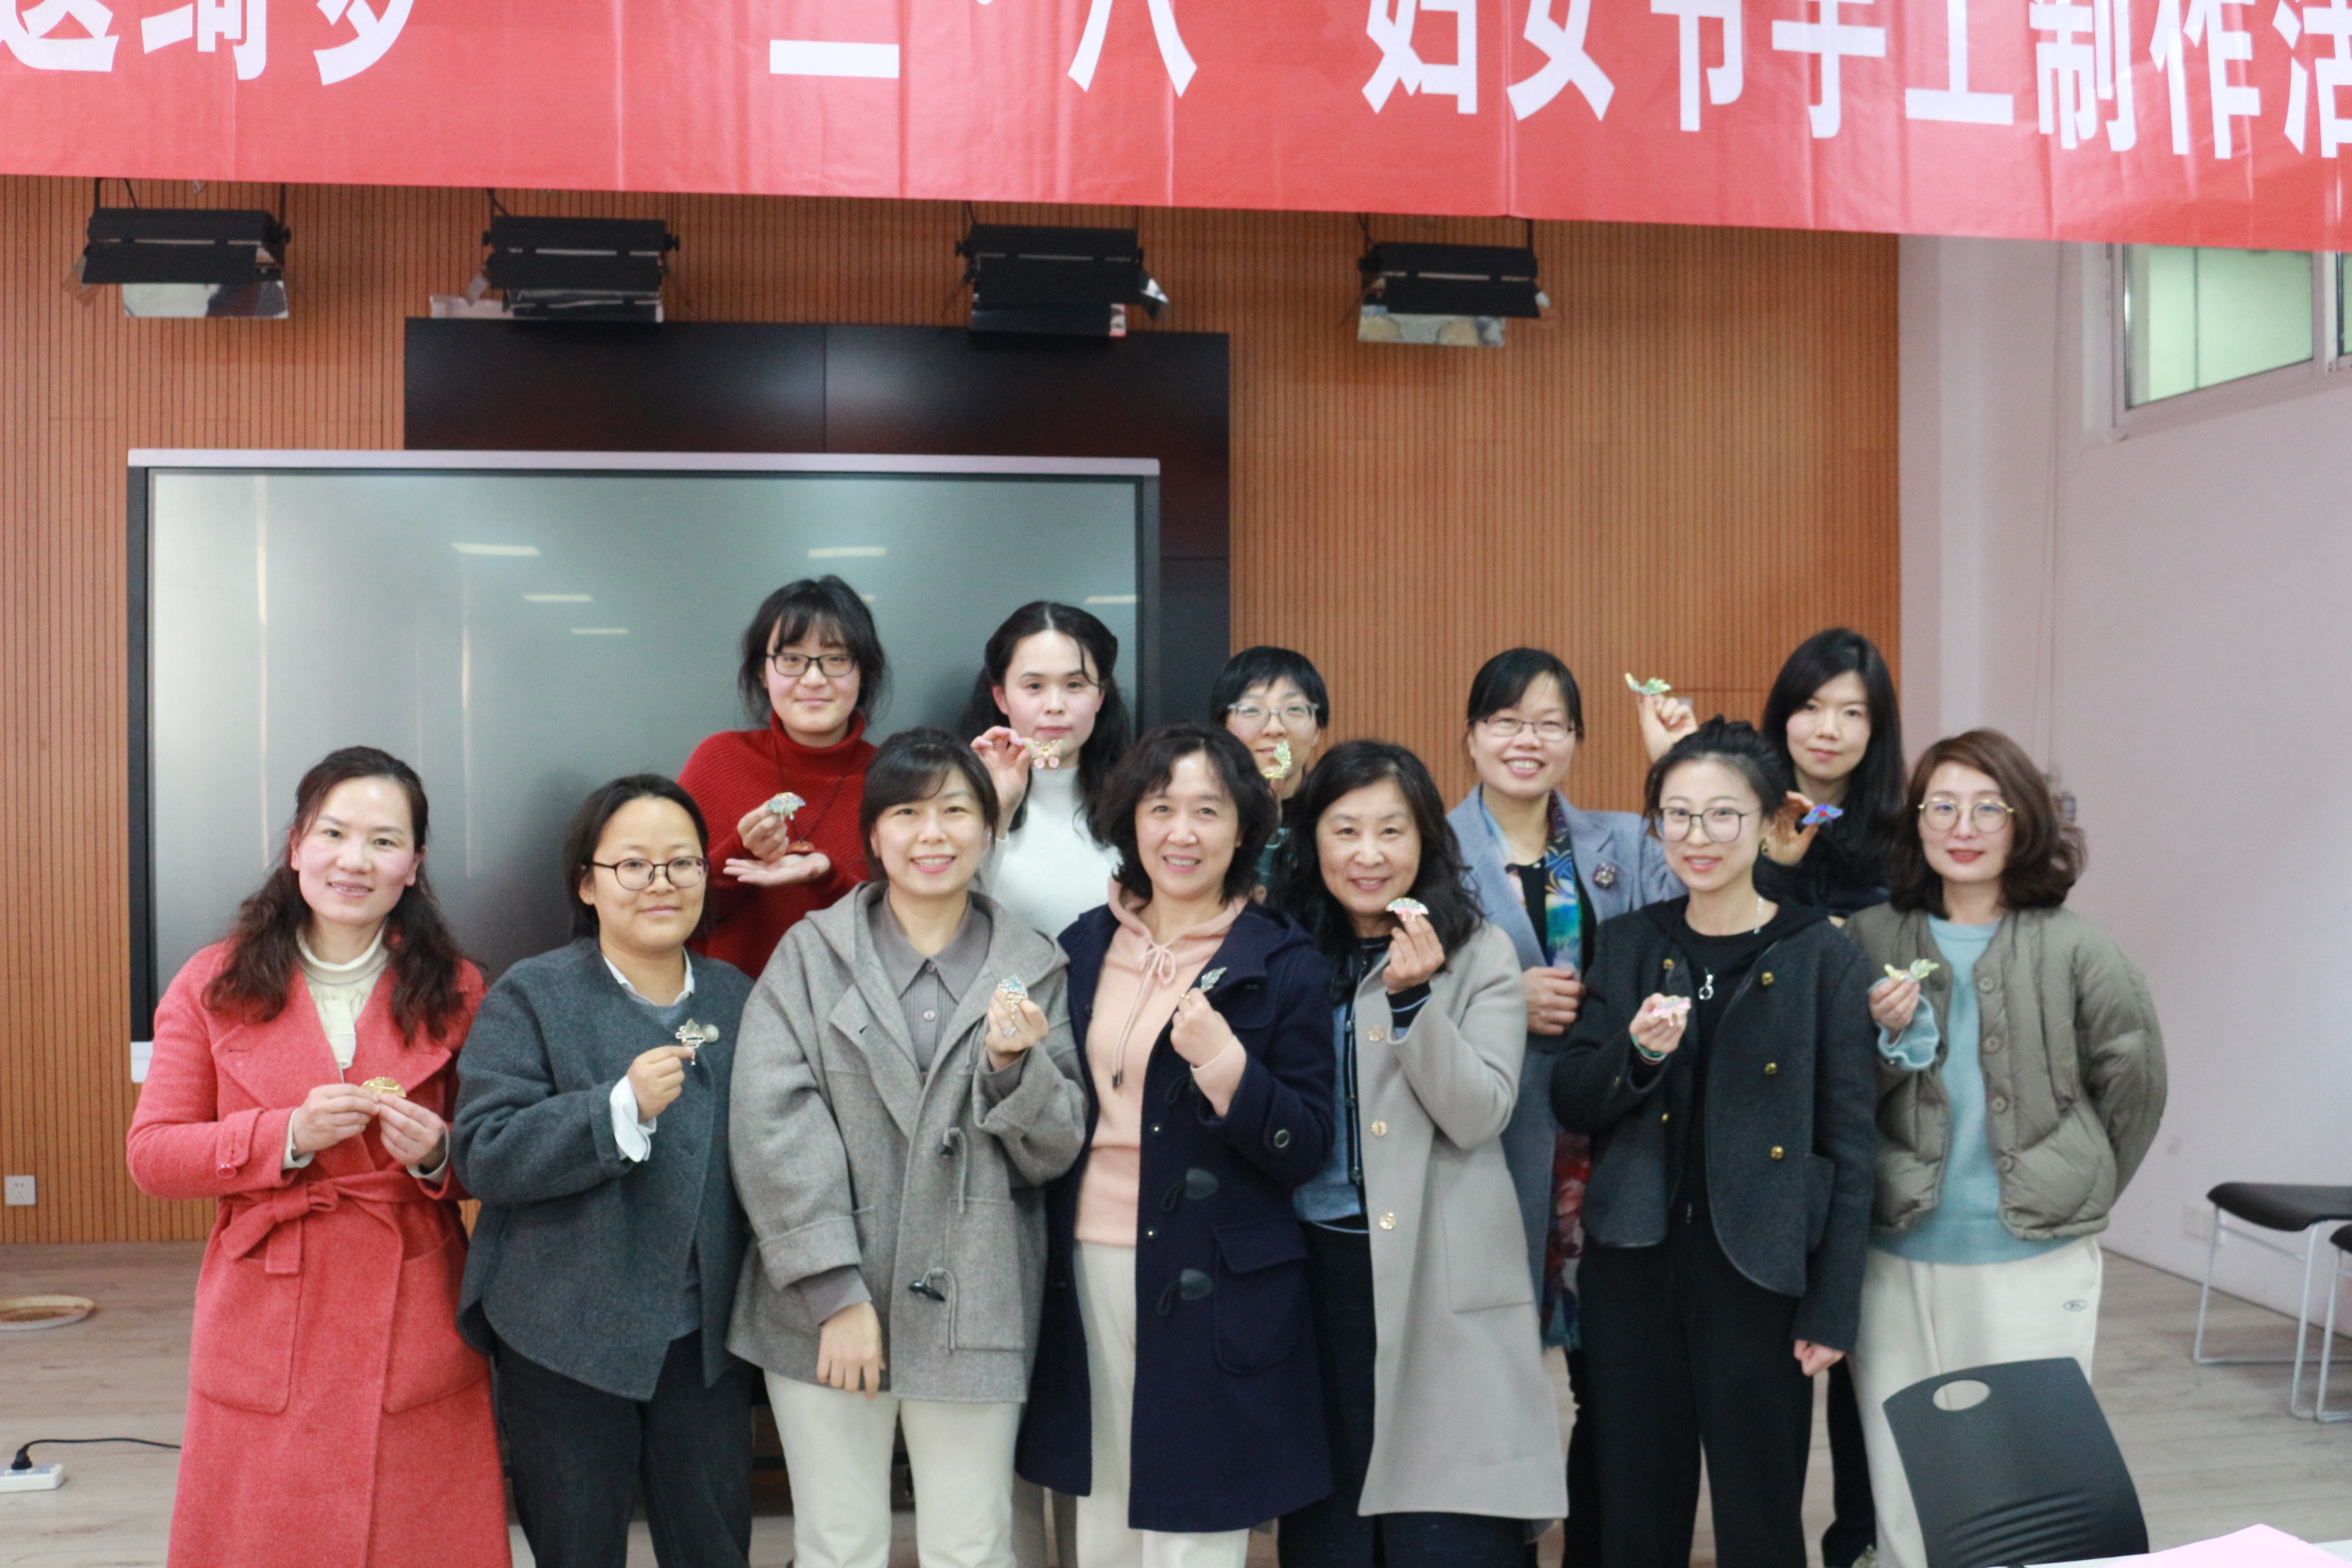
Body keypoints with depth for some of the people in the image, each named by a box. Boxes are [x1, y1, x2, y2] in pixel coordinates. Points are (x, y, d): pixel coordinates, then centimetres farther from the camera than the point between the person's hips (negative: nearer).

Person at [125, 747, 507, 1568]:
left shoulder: (455, 992, 3)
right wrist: (288, 1136, -15)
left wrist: (438, 1155, -14)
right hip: (264, 1336, 0)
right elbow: (151, 1153, -1)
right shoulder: (215, 985, 2)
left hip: (412, 1338, 0)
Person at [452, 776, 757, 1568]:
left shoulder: (735, 995, 8)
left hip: (705, 1336, 4)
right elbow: (483, 1154, -15)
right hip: (568, 1337, -3)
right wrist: (622, 1107, -26)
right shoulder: (532, 996, -5)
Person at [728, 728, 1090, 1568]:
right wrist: (836, 1294, -13)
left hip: (972, 1309, 1)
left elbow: (1053, 1152, 5)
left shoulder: (1032, 968, 6)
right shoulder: (811, 953, 2)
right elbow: (772, 1130, -7)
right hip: (826, 1309, -1)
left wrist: (1014, 1063, -15)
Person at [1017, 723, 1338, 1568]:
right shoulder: (1083, 947, 7)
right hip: (1088, 1275, 4)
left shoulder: (1285, 964, -4)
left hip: (1215, 1296, -4)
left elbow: (1307, 1150, -8)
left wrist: (1225, 1064, -21)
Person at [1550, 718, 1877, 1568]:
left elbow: (1849, 1143, -4)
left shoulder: (1821, 956, -4)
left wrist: (1832, 1307, -7)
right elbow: (1570, 1105, 5)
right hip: (1631, 1266, 3)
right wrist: (1636, 1051, -16)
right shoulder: (1627, 943, 6)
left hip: (1758, 1274, -3)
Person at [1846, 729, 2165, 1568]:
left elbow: (2134, 1085, 6)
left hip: (2036, 1258, -1)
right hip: (1899, 1257, 1)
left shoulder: (2074, 949, -3)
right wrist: (1883, 1037, -15)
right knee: (1901, 1481, 8)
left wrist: (2078, 1197, 11)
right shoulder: (1870, 939, 0)